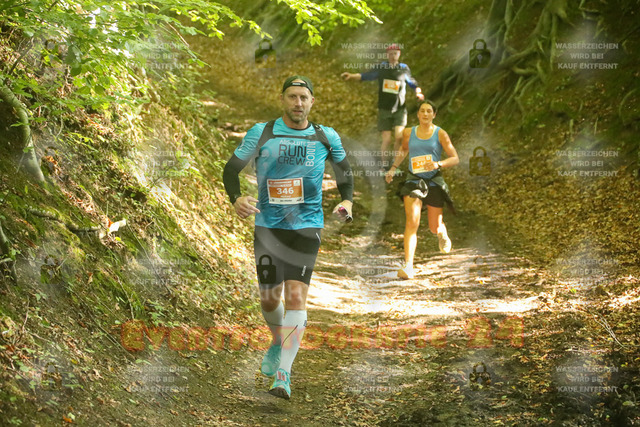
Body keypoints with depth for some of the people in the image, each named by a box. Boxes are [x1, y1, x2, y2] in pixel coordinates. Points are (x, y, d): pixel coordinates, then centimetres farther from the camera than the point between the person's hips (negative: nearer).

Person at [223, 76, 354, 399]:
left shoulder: (326, 137, 2)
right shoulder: (261, 133, -1)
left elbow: (344, 169, 18)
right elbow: (231, 169, 4)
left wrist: (347, 201, 0)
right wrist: (236, 198, -16)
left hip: (306, 226, -1)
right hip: (268, 225, 1)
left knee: (296, 295, -13)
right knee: (269, 298, 7)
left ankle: (283, 373, -12)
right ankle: (278, 343, 41)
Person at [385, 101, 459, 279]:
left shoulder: (440, 134, -2)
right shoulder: (408, 133, 5)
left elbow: (455, 159, -3)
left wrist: (438, 164, -20)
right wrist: (393, 168, 16)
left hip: (434, 182, 0)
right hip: (414, 181, 1)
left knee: (435, 228, 9)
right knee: (412, 223, -18)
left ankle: (443, 235, 49)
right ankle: (408, 266, -22)